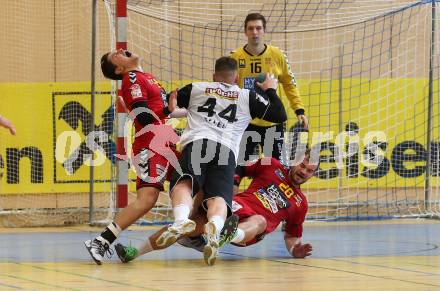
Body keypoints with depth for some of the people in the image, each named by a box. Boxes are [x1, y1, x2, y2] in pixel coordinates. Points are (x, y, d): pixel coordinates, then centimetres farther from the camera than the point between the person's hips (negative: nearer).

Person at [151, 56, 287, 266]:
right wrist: (270, 90, 44)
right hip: (227, 152, 0)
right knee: (218, 198, -14)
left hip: (196, 144, 0)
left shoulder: (195, 89, 28)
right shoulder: (248, 97, 27)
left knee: (182, 184, -18)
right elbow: (280, 115, 28)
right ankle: (214, 229, -49)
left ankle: (181, 219, -52)